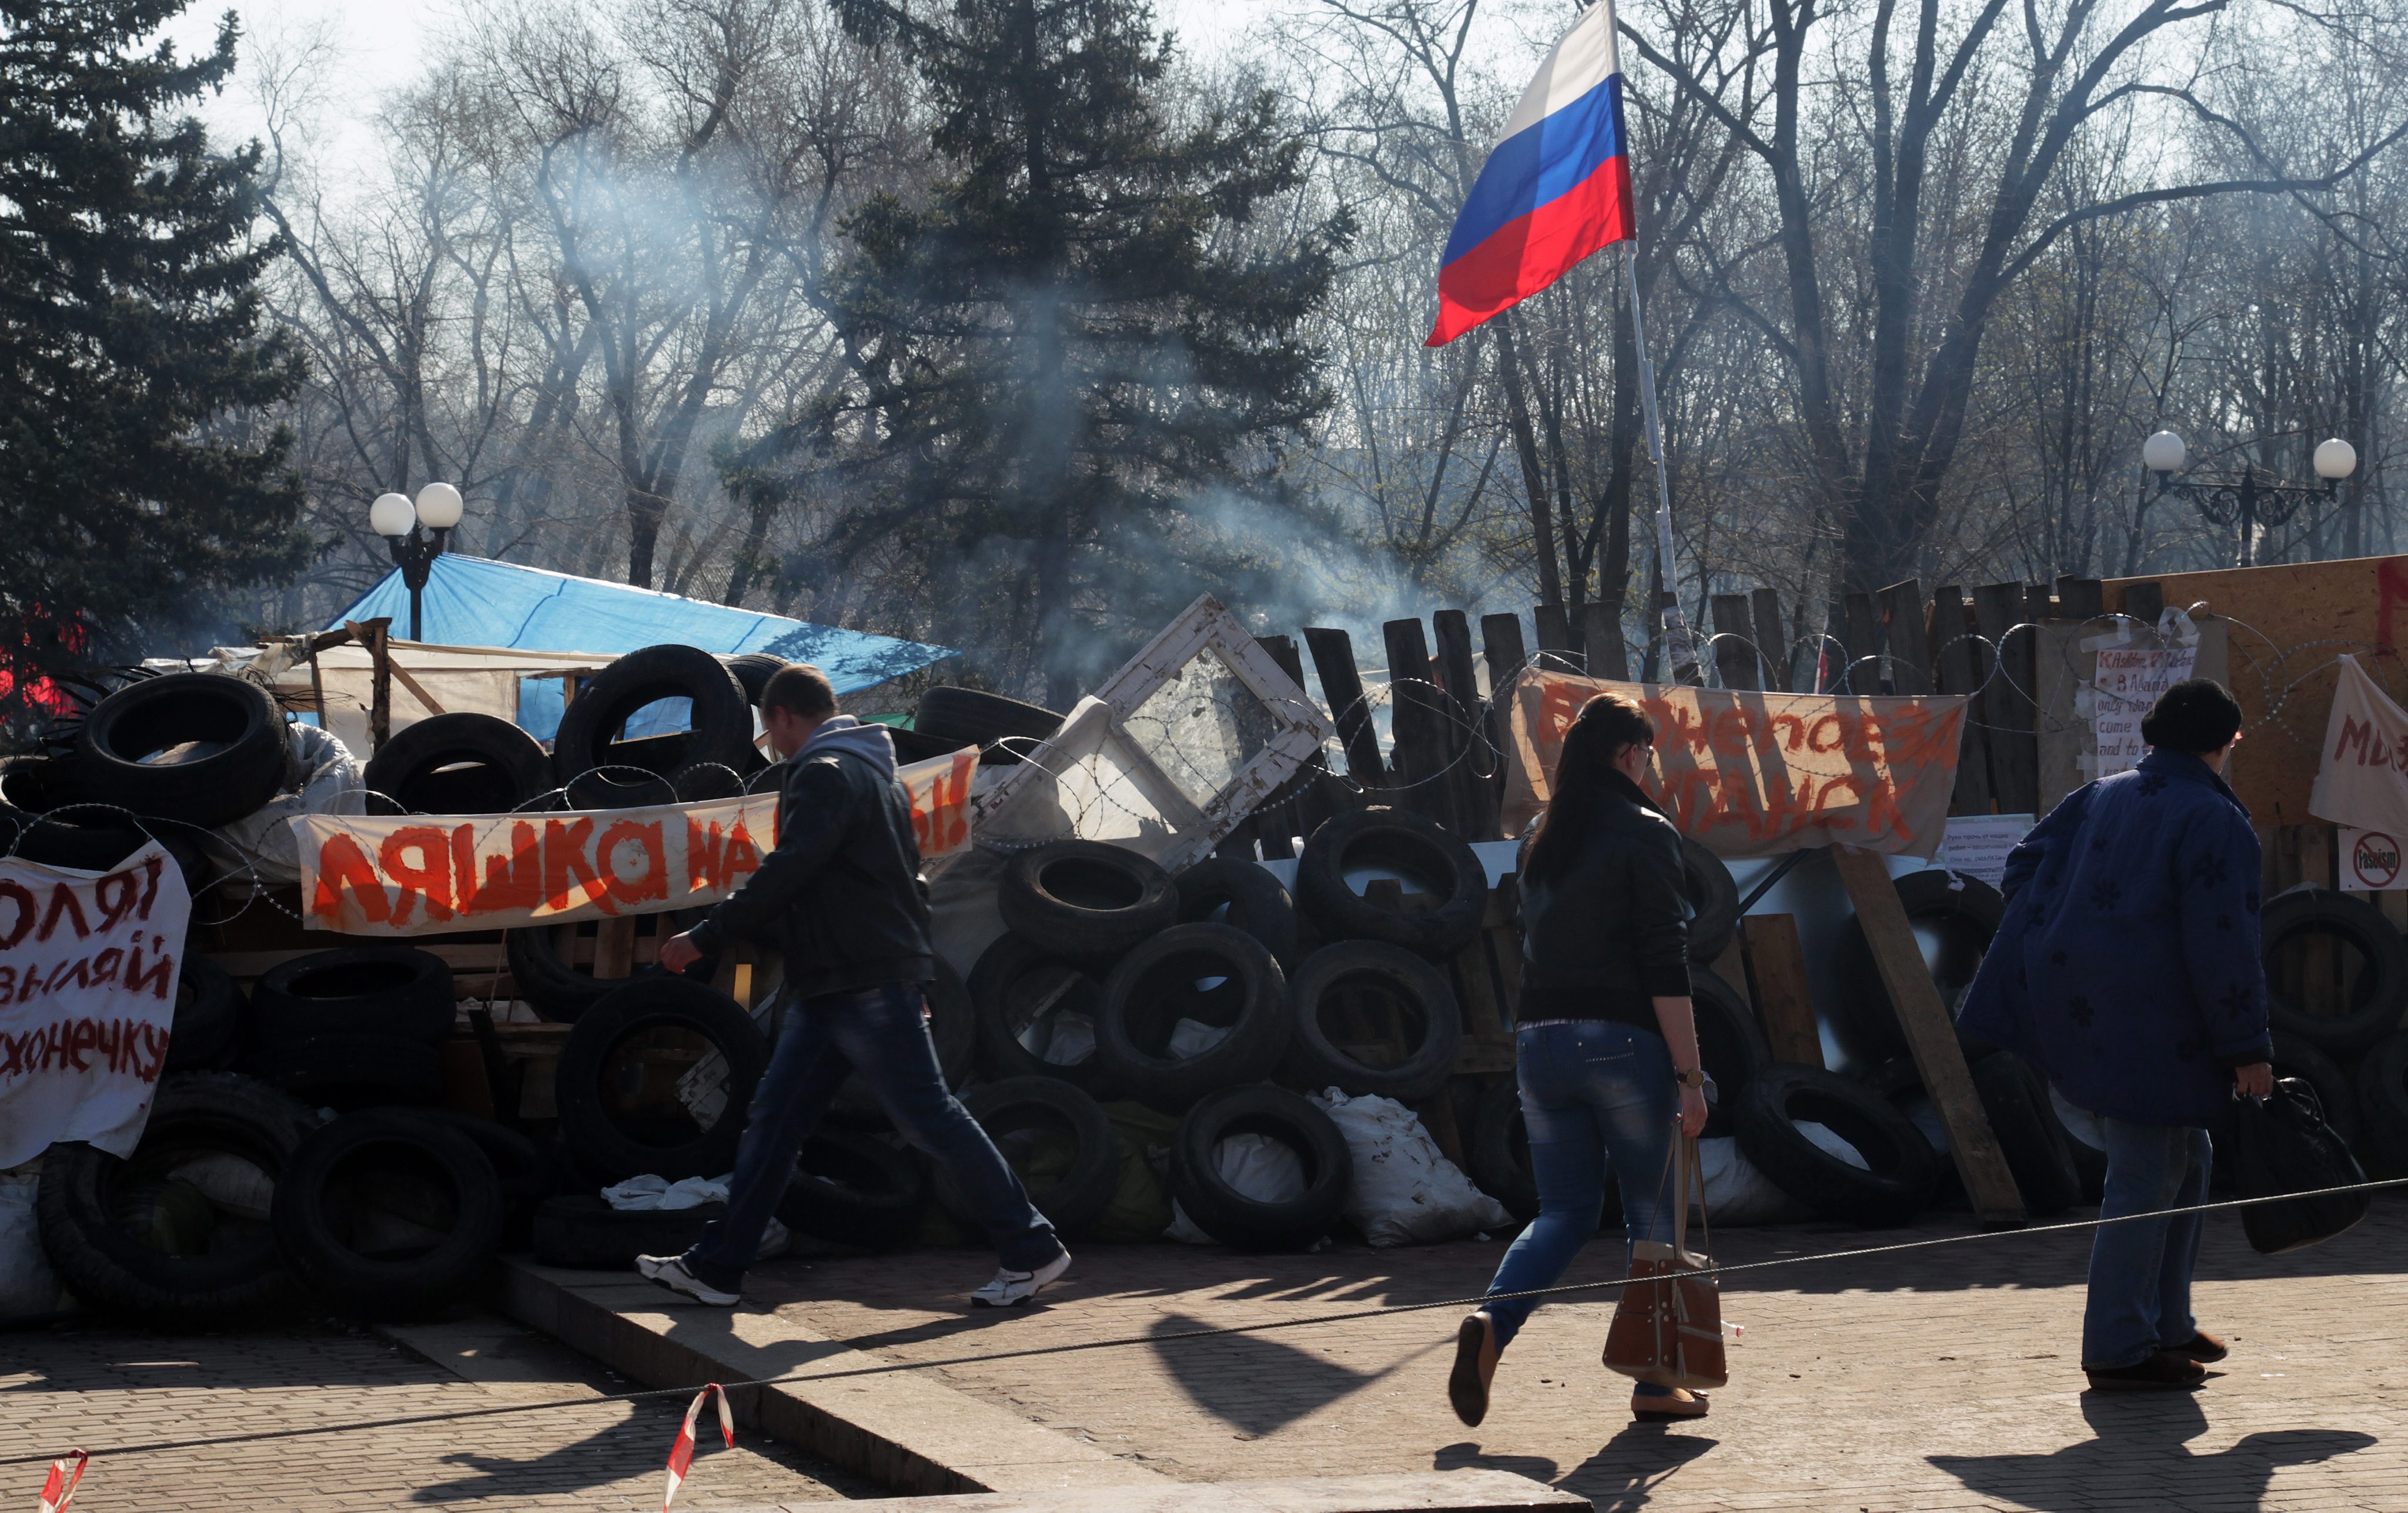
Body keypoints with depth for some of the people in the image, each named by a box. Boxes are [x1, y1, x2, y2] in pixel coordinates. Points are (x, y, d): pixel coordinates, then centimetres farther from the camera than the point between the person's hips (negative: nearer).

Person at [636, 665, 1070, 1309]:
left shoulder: (826, 774, -12)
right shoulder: (875, 773, 21)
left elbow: (786, 874, -20)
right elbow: (904, 879, 25)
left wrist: (706, 937, -15)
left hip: (868, 986, -10)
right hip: (829, 989, 10)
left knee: (929, 1117, -7)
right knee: (774, 1118, 8)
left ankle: (1032, 1251, -2)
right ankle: (717, 1265, 10)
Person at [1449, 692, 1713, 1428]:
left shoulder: (1544, 837, 12)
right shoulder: (1644, 833, -7)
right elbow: (1666, 967, -13)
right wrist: (1689, 1075, -12)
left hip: (1540, 1041, 6)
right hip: (1621, 1042, -6)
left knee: (1565, 1211, 10)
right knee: (1653, 1216, 8)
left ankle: (1491, 1324, -15)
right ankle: (1655, 1383, 12)